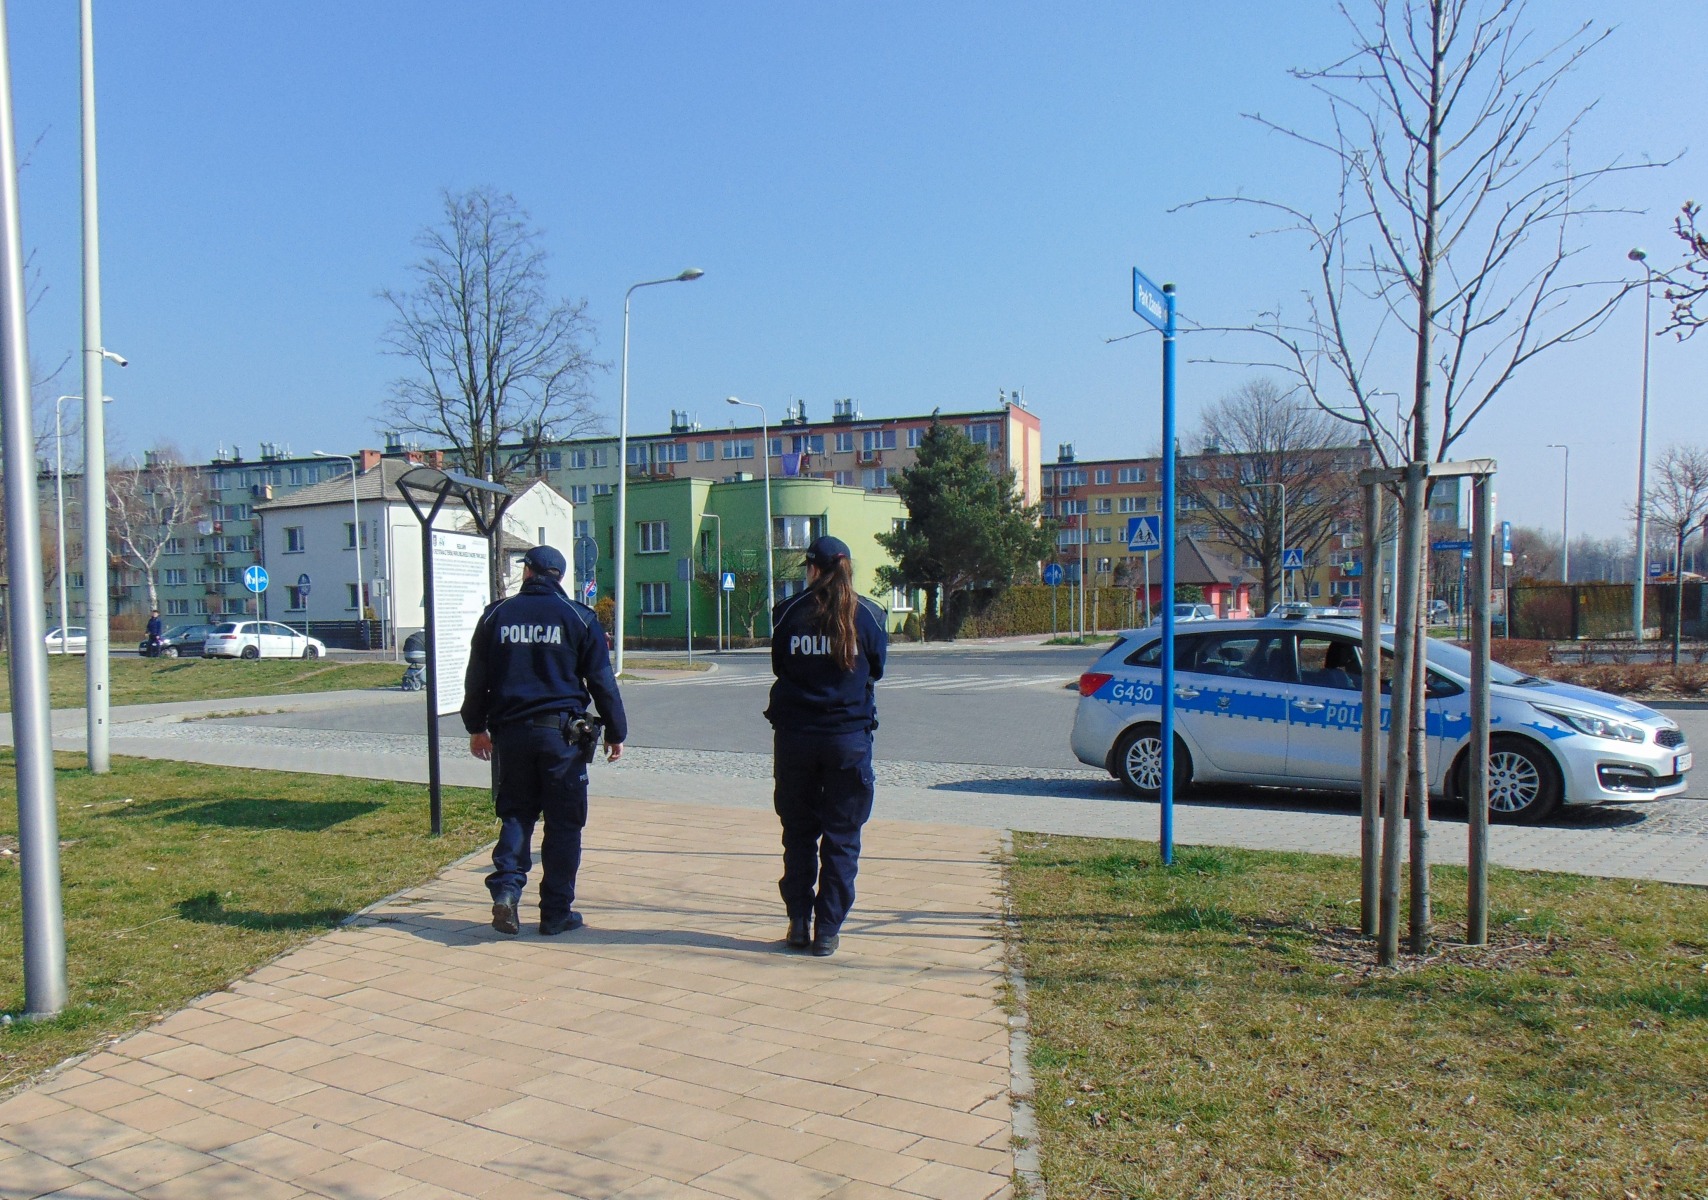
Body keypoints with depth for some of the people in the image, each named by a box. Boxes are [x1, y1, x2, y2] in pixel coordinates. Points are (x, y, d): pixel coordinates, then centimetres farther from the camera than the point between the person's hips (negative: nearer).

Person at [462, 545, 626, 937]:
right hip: (562, 733, -2)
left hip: (510, 732, 3)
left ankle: (506, 887, -3)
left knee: (515, 815, 15)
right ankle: (556, 912, 8)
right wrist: (616, 732, 8)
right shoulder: (578, 617, -1)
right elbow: (602, 681, 0)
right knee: (564, 823, 5)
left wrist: (476, 727, 22)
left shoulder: (496, 615, 6)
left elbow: (476, 678, 11)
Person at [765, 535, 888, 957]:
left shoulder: (788, 611, -3)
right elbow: (876, 669, 8)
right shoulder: (868, 614, -3)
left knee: (798, 834, 14)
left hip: (794, 736, 1)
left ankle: (799, 923, 18)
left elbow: (778, 667, 8)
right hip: (849, 737, -1)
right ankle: (827, 930, 9)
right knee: (841, 838, 7)